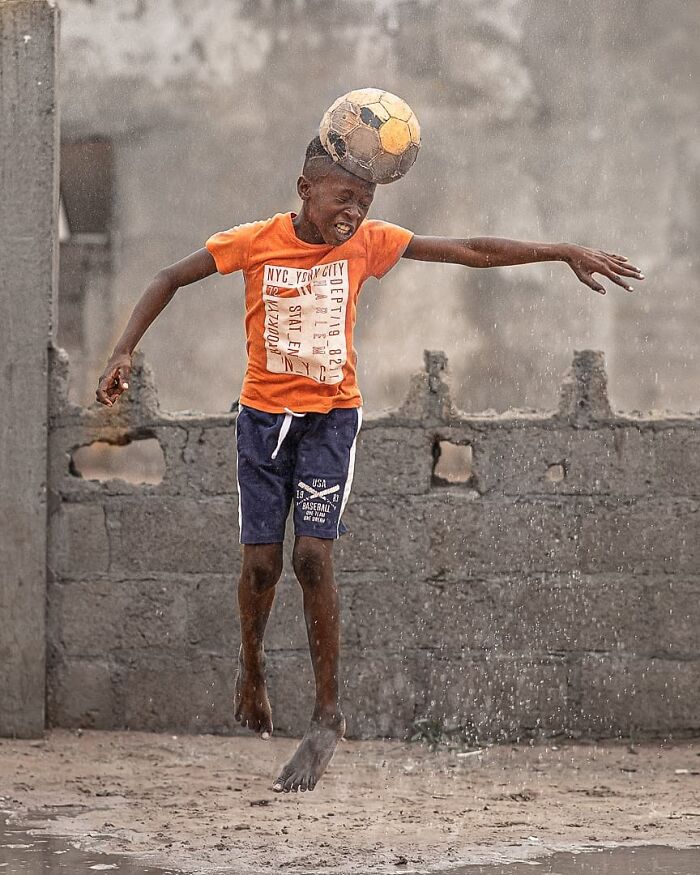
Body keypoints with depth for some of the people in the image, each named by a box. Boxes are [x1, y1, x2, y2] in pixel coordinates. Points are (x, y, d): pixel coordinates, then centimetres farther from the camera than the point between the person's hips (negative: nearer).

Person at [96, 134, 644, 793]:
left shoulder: (370, 243, -7)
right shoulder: (255, 242, -10)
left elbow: (470, 252, -2)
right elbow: (171, 279, -1)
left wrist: (566, 253, -4)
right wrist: (125, 351, -11)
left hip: (332, 416, 0)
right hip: (264, 413, 0)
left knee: (313, 556, -13)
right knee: (261, 561, -3)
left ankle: (328, 715, -5)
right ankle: (251, 662, 30)